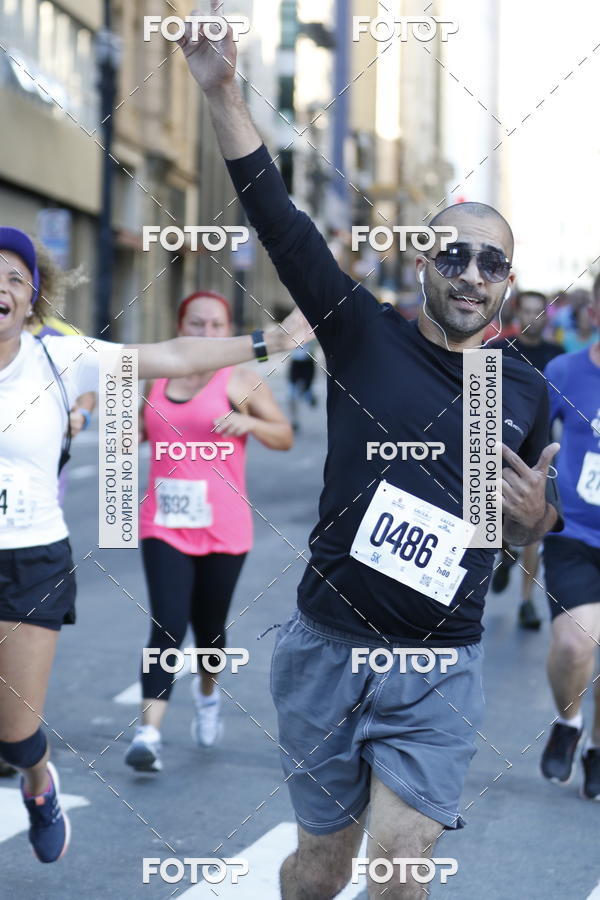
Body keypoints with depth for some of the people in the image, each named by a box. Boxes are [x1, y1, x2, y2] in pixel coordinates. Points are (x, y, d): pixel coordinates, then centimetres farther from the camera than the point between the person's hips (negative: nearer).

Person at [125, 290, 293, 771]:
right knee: (167, 627, -12)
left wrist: (248, 422, -18)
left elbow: (285, 437, 1)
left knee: (209, 626, 12)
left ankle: (208, 692, 43)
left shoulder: (240, 380, -1)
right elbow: (143, 431, 27)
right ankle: (149, 732, -17)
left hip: (224, 529, -1)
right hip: (164, 528, 1)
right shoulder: (157, 380, 9)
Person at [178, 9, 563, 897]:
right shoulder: (366, 334, -1)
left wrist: (535, 513, -6)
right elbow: (279, 221, -12)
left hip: (438, 674, 1)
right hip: (327, 650, -1)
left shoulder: (526, 390, 6)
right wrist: (223, 92, -21)